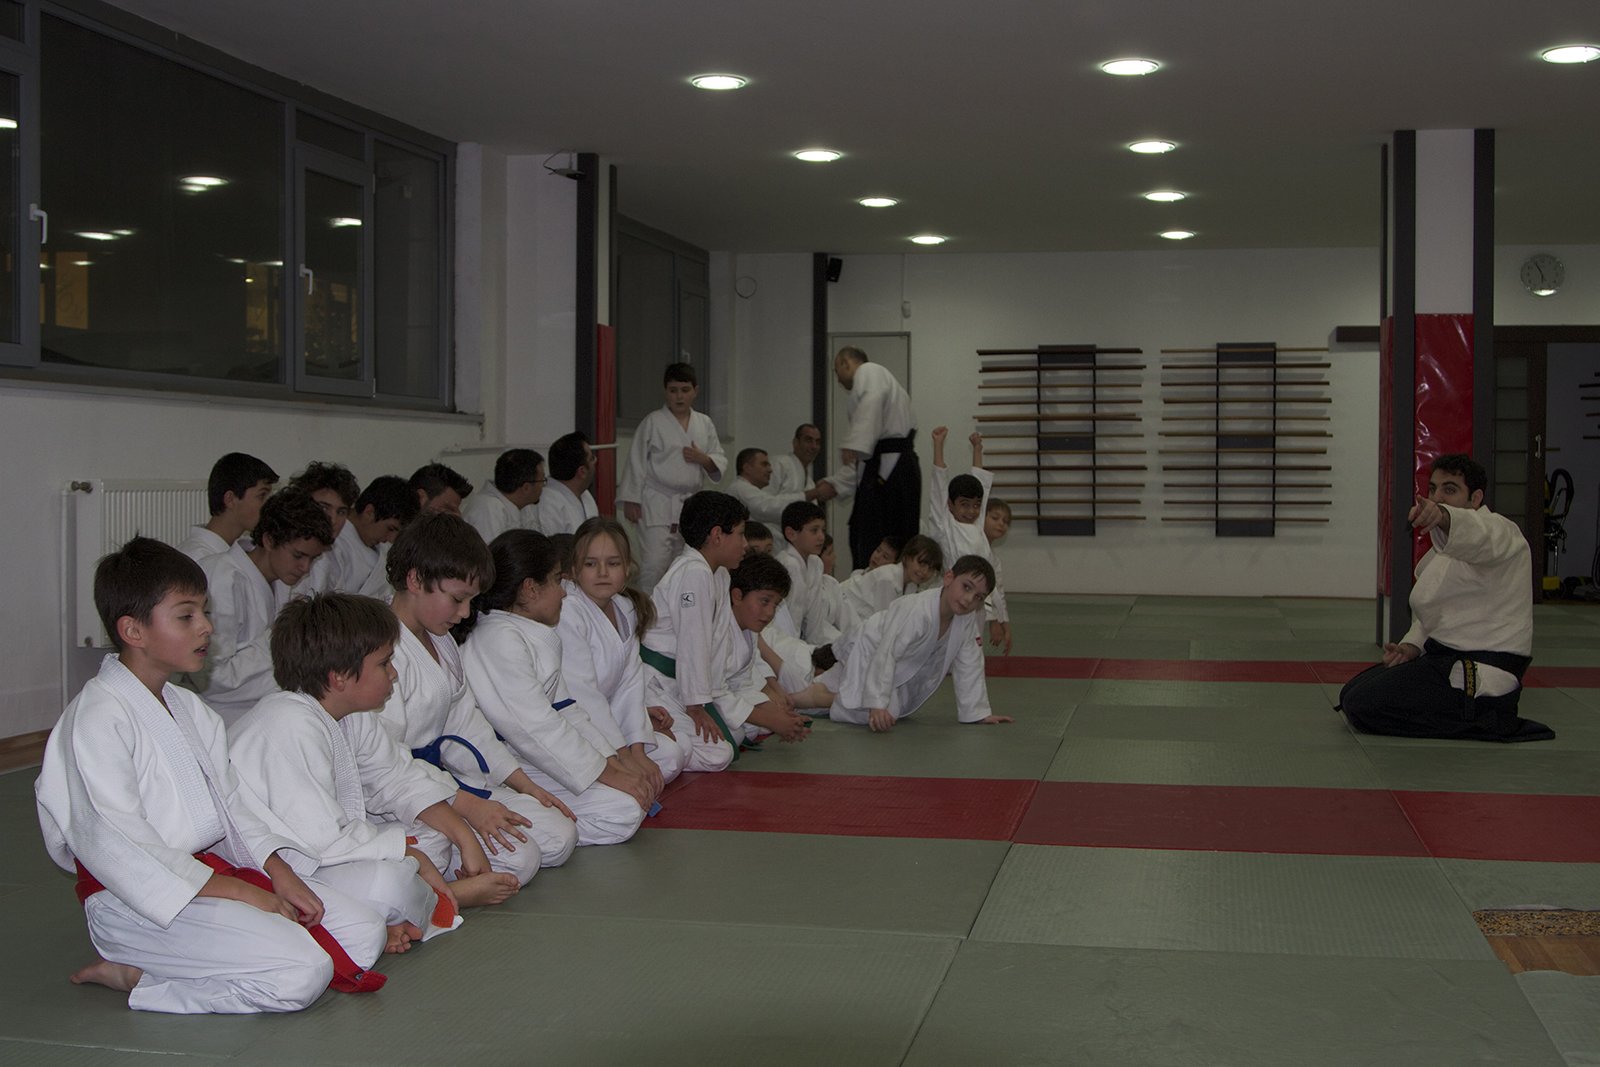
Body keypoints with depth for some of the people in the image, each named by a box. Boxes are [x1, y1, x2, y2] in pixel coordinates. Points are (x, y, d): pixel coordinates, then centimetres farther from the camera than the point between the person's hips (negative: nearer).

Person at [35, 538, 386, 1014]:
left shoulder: (188, 707, 15)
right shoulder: (99, 718, -15)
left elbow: (232, 798, 16)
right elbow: (115, 847, -21)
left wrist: (280, 873, -2)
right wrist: (237, 893, -20)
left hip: (210, 866, 10)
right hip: (138, 901, -10)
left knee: (364, 932, -1)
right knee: (300, 974, -26)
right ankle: (138, 978, -8)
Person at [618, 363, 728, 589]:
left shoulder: (705, 424, 11)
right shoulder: (653, 422, -2)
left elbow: (721, 463, 15)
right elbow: (637, 461, -2)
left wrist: (703, 459, -7)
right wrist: (631, 500, -5)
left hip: (691, 503, 5)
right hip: (657, 504, -4)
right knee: (655, 564, -13)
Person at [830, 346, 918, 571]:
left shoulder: (869, 371, 4)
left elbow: (872, 402, -23)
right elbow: (865, 458, 34)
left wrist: (854, 445, -32)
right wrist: (833, 484, 35)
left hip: (886, 473, -10)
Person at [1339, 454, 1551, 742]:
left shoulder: (1500, 532, -13)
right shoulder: (1444, 547, 17)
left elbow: (1478, 535, -41)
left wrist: (1442, 516, -64)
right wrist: (1411, 646, 1)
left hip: (1482, 672, -11)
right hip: (1444, 655, 11)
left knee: (1362, 706, -18)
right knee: (1352, 694, 11)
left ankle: (1489, 722, -9)